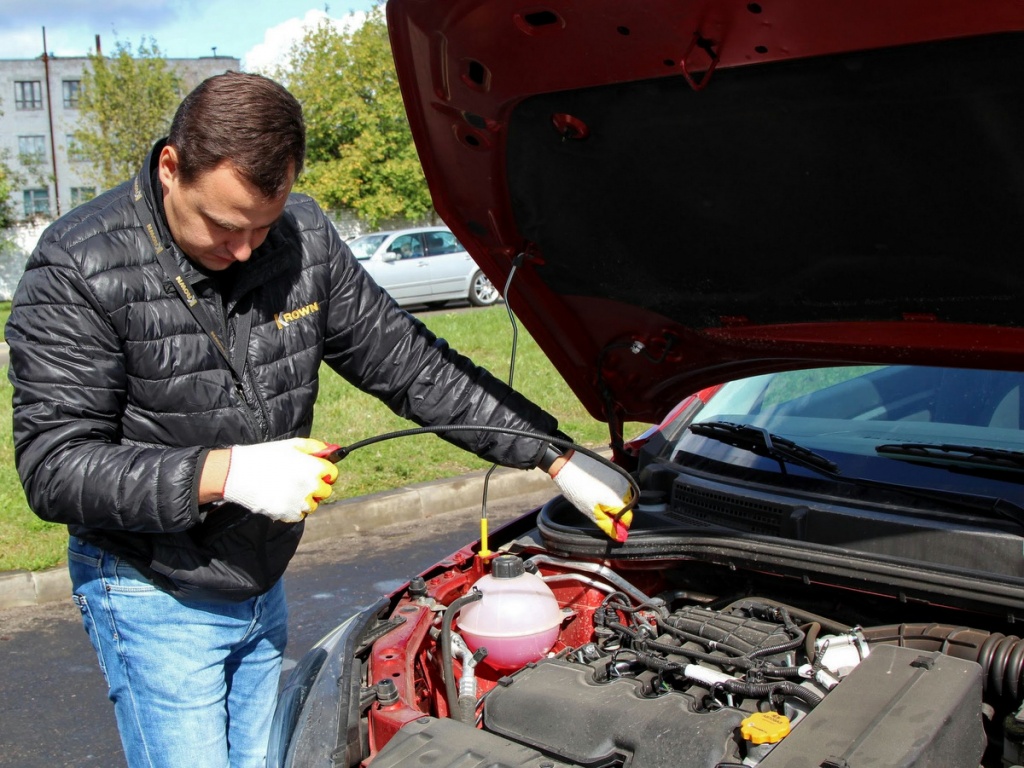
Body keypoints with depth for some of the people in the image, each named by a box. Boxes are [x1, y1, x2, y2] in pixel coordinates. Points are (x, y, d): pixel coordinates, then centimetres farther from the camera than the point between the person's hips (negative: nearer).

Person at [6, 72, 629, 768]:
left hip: (262, 587, 5)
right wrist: (222, 473, -33)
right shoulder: (79, 269, -20)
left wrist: (556, 457, -5)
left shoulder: (305, 238, -6)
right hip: (156, 598, -5)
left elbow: (410, 364, -1)